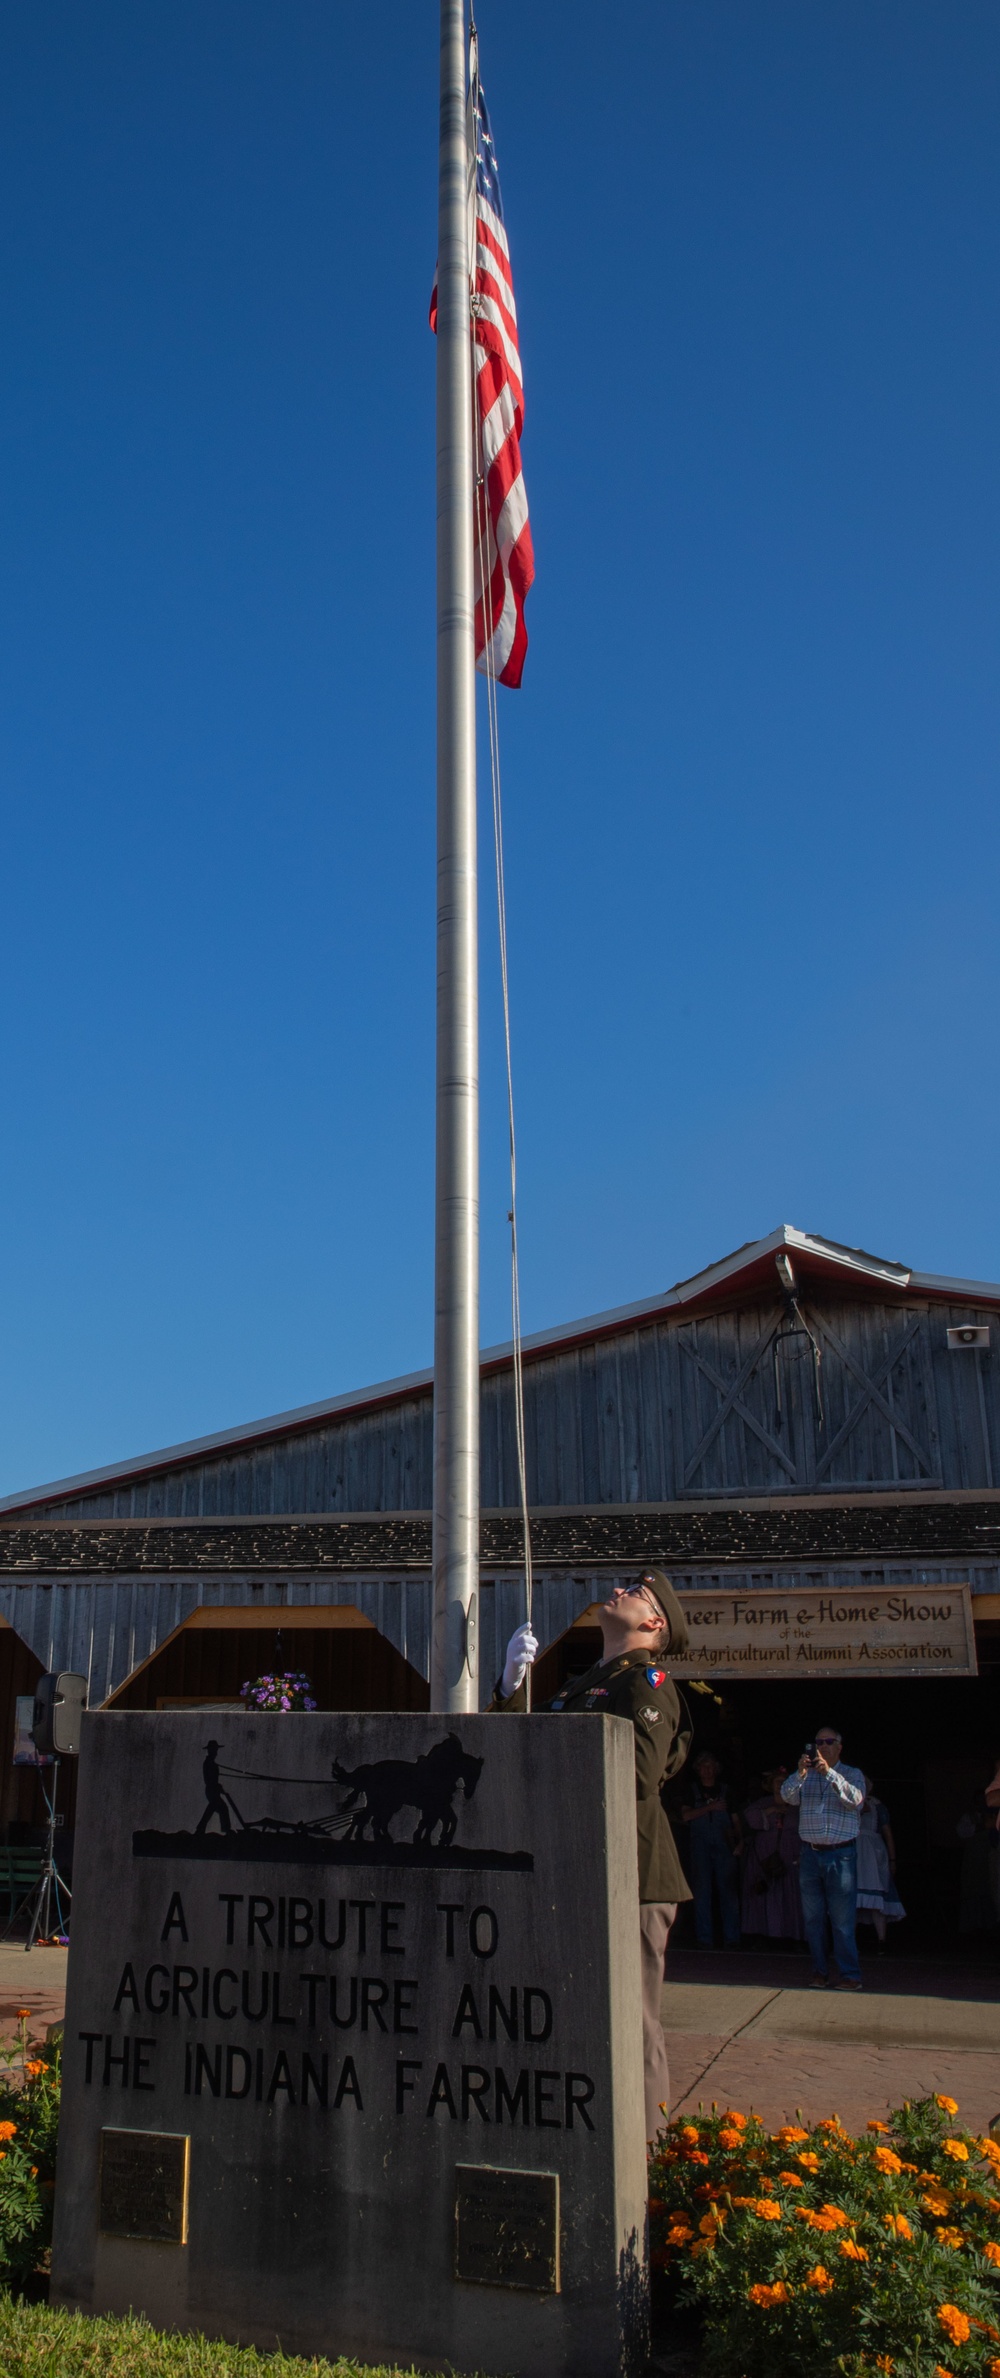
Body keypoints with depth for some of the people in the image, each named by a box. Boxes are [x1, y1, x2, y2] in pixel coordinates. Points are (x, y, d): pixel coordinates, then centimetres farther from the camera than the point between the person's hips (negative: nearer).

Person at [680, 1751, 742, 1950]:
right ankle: (705, 1938, 2)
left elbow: (735, 1819, 16)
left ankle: (731, 1937, -1)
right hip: (700, 1845, -1)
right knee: (702, 1891, -2)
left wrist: (740, 1840, 1)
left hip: (724, 1845, 1)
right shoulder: (691, 1789, 10)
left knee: (728, 1890, -4)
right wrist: (710, 1807, -9)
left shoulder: (724, 1790, 16)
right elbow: (686, 1815, -2)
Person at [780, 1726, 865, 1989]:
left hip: (841, 1855, -3)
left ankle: (851, 1975, 2)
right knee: (812, 1918, 6)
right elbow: (788, 1797, -4)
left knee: (842, 1920, -5)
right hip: (810, 1853, 3)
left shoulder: (852, 1774, 6)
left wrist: (828, 1772, -25)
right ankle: (820, 1971, 15)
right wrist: (800, 1773, -22)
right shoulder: (805, 1775, 13)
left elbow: (855, 1798, -14)